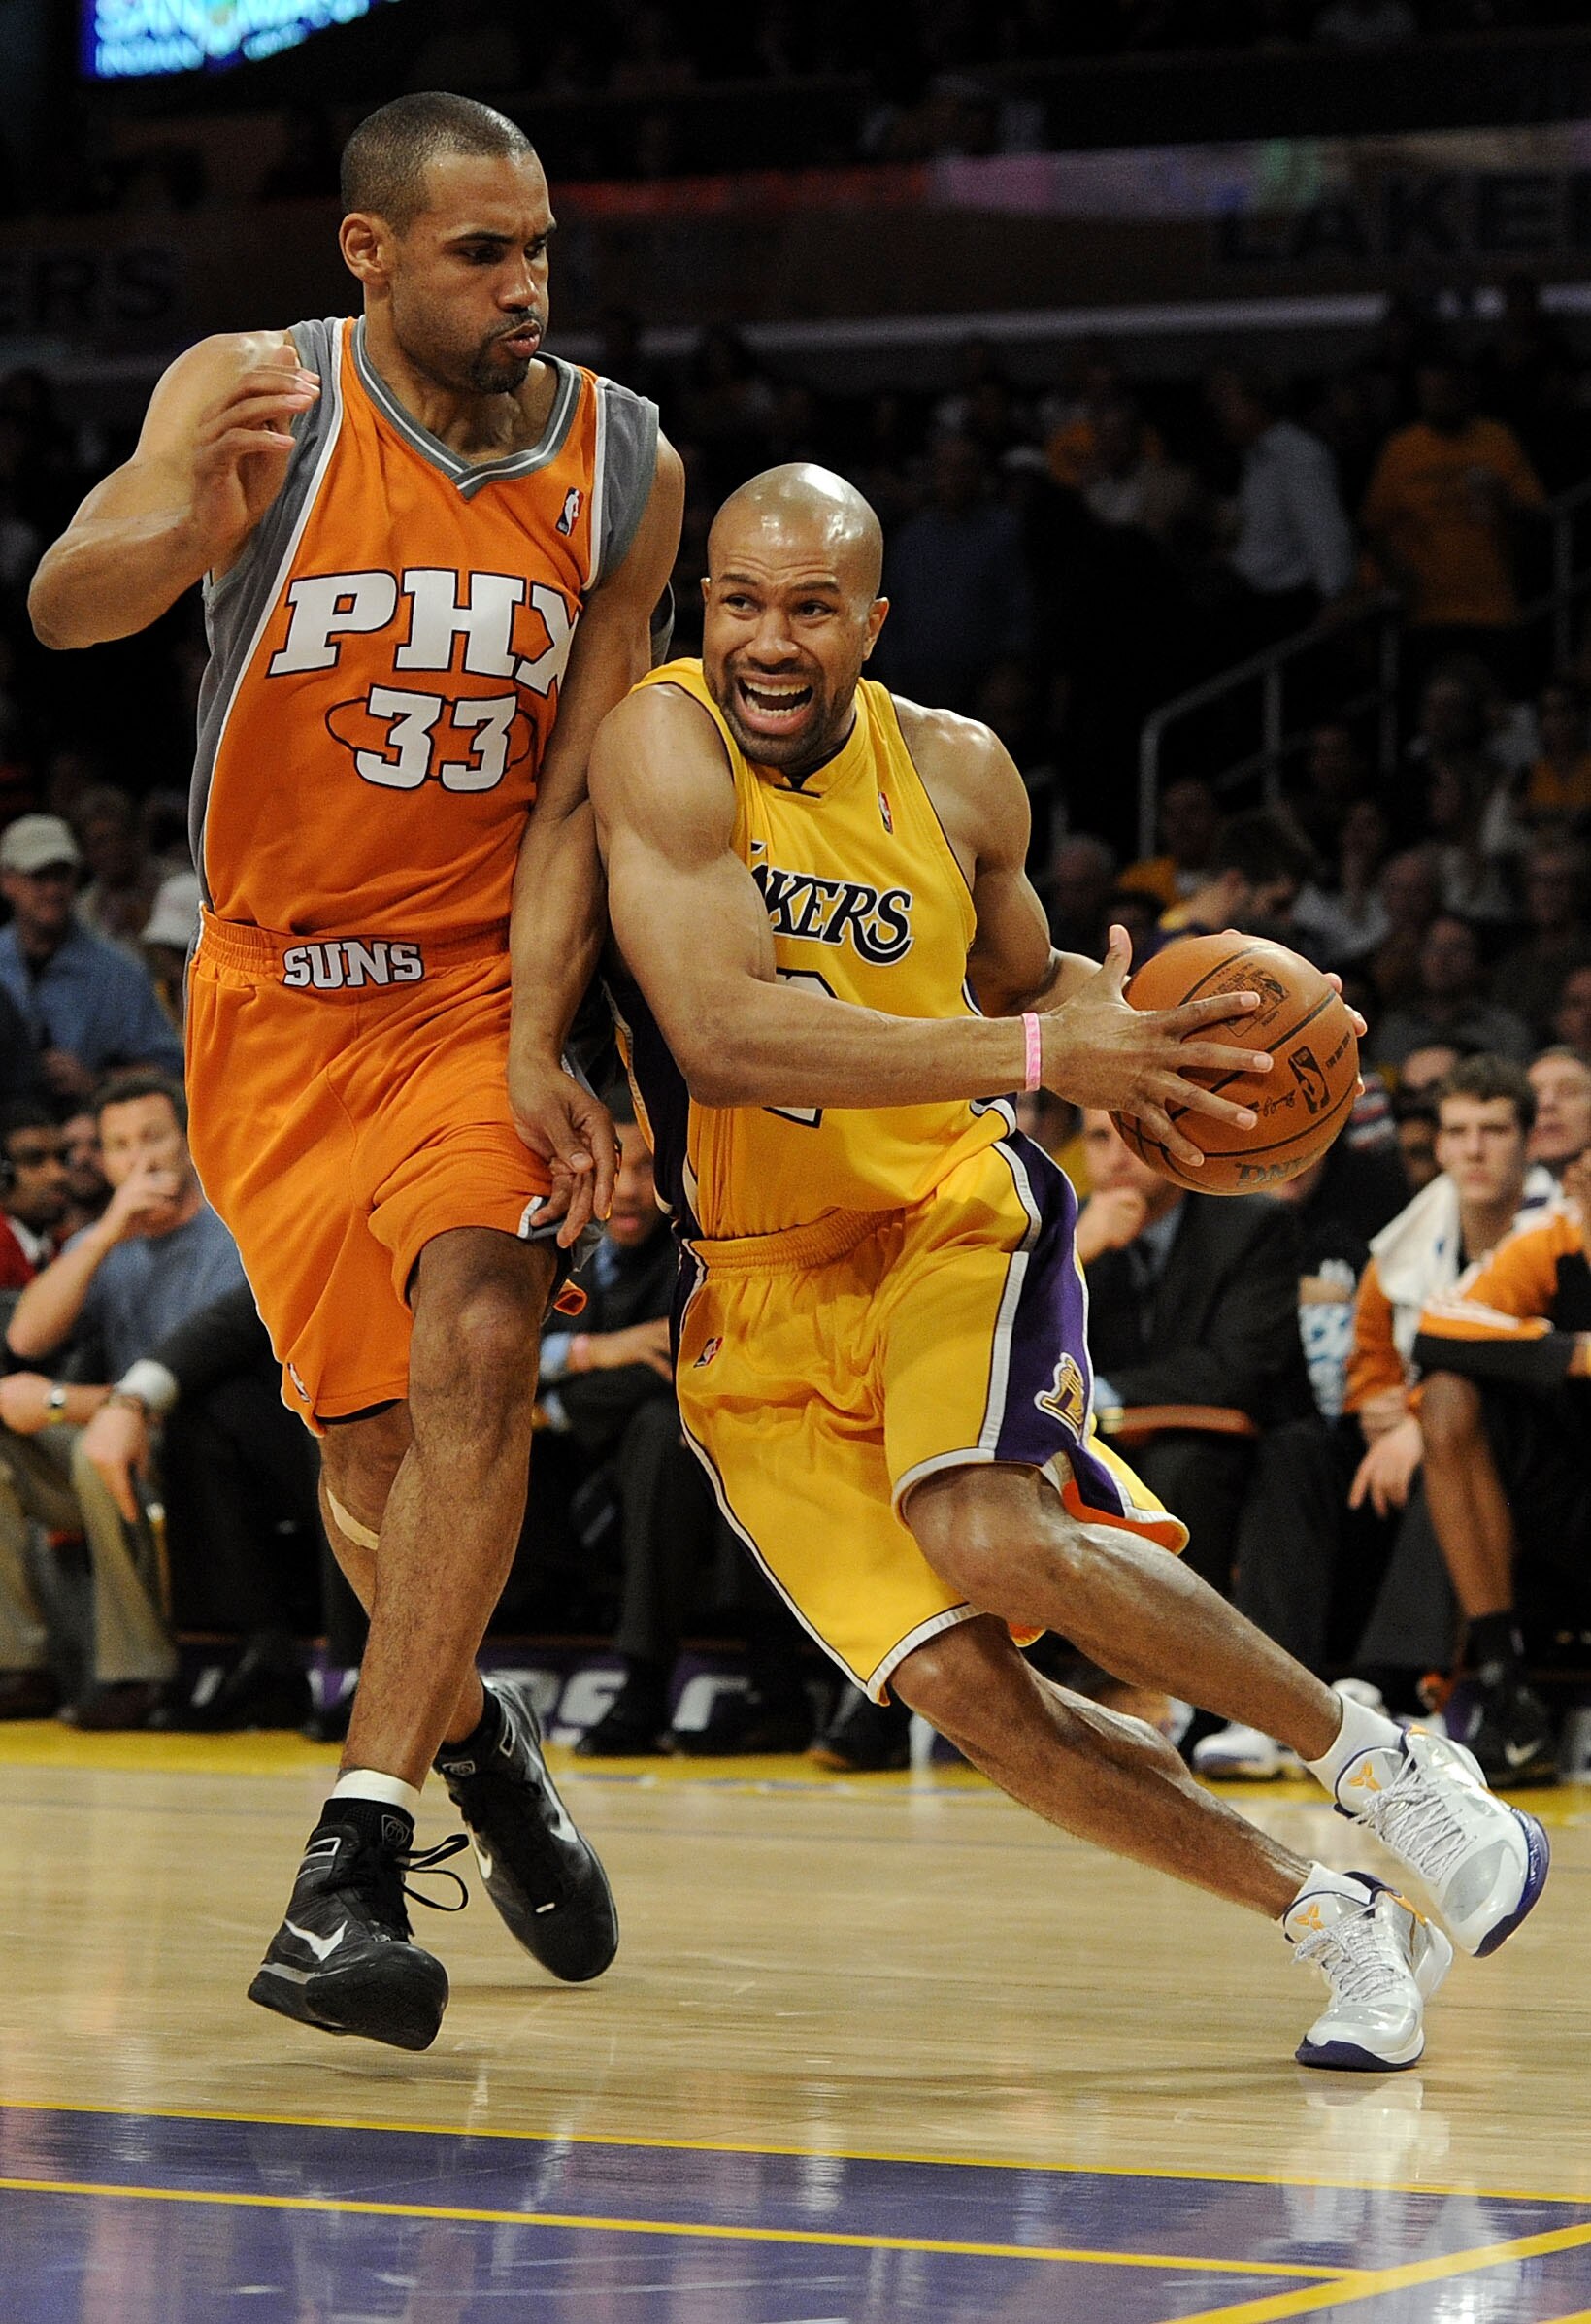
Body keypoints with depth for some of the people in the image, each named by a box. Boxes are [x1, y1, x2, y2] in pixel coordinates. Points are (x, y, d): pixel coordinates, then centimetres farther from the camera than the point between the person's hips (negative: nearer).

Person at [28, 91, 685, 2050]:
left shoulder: (623, 466, -6)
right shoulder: (255, 395, -12)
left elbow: (574, 795, -5)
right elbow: (65, 604, -28)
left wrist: (535, 1047, -17)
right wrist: (195, 526, -51)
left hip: (488, 983, 0)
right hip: (279, 989, 0)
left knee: (477, 1336, -24)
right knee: (370, 1442, 4)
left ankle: (353, 1863, -25)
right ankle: (473, 1738, 36)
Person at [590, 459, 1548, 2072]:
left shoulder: (958, 774, -2)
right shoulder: (665, 748, -16)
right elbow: (721, 1035, -30)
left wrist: (1123, 1032, -5)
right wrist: (1042, 1056, -32)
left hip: (951, 1218, 1)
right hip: (755, 1290, 0)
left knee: (994, 1539, -29)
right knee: (957, 1685, -13)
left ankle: (1374, 1759, -12)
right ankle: (1332, 1920, 3)